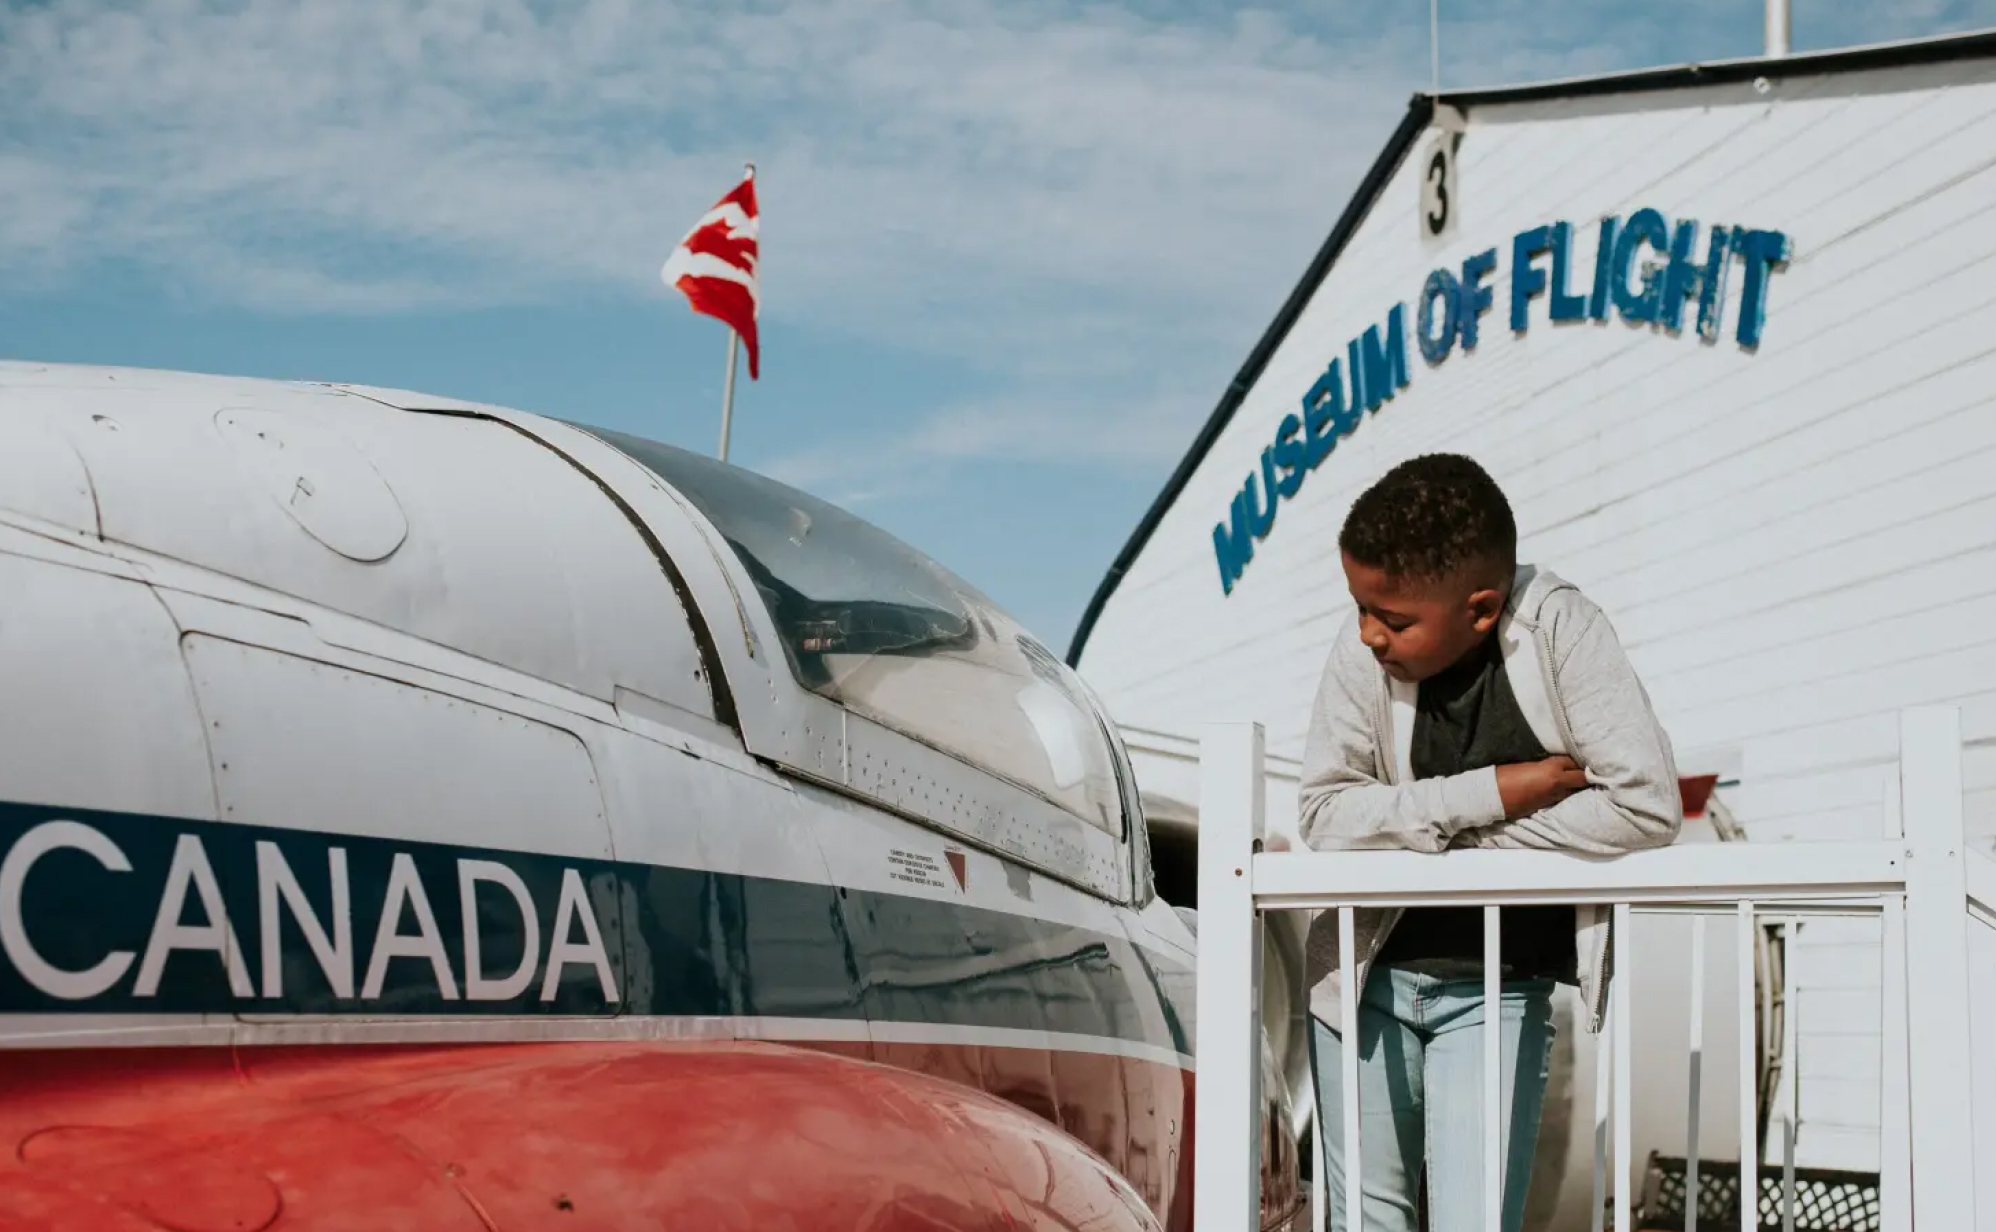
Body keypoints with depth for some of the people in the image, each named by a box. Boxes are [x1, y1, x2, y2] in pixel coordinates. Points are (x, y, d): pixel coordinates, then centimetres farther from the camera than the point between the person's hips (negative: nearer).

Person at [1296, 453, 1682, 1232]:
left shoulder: (1557, 628, -19)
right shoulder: (1362, 650, -15)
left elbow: (1647, 806, -22)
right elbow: (1324, 815, -15)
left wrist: (1467, 835, -18)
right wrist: (1491, 793, -23)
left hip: (1498, 991, -2)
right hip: (1366, 974, 2)